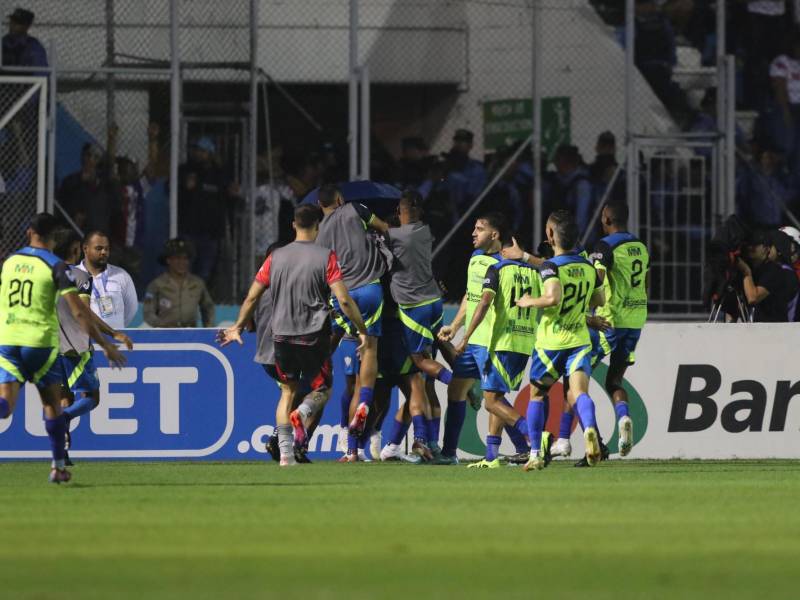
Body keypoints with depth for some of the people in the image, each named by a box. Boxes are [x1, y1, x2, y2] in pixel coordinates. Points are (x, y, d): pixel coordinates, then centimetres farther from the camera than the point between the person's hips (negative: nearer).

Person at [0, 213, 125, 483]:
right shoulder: (56, 266, -5)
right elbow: (78, 311, -11)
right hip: (40, 340, -3)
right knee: (52, 403, 14)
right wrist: (105, 344, -6)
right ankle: (58, 467, 18)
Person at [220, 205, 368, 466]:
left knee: (288, 391, 13)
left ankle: (285, 453, 4)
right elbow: (344, 300, -12)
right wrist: (362, 330, -3)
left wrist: (238, 327, 21)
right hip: (314, 336, -3)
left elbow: (252, 297, 8)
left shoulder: (276, 257, 4)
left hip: (282, 335, 3)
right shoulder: (325, 257, -6)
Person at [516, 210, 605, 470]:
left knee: (536, 394, 16)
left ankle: (536, 454, 17)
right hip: (579, 340, 4)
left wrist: (530, 302, -11)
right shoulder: (588, 267, 7)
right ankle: (589, 428, -44)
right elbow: (599, 300, 20)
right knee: (579, 392, -10)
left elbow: (553, 297, -29)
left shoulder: (551, 267, -13)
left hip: (550, 342, -3)